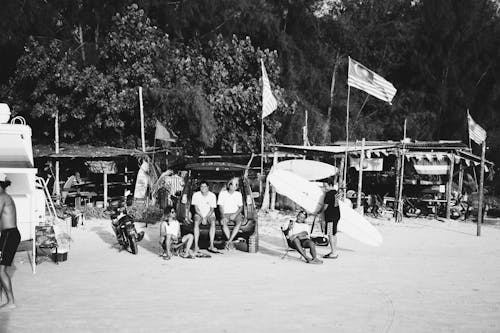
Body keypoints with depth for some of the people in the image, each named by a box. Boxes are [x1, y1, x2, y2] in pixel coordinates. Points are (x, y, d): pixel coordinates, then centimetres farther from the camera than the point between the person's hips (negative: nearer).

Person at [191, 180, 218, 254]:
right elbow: (196, 208, -8)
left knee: (213, 223, -32)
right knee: (196, 223, -32)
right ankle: (196, 246, -33)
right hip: (199, 214, 0)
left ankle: (211, 246, -33)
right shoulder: (196, 195, -8)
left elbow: (212, 209, -7)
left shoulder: (212, 195, -9)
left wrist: (206, 218, -21)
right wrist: (202, 217, -20)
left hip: (209, 214, 0)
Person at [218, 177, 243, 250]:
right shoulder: (222, 193, 4)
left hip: (235, 213, 1)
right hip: (225, 213, -1)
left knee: (239, 222, -33)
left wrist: (235, 214, -11)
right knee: (223, 223, -35)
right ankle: (230, 242, -30)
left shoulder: (238, 194, 9)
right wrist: (223, 217, -16)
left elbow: (241, 207, 7)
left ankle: (229, 241, -33)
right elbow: (220, 207, 0)